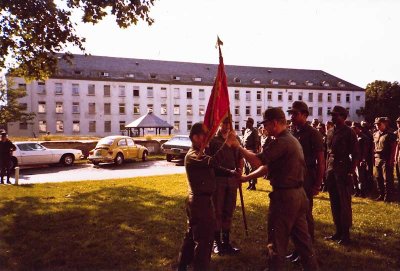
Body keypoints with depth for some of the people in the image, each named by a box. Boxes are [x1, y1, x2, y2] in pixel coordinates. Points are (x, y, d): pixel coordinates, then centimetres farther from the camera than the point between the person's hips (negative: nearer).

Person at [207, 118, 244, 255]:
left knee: (229, 212, 12)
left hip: (232, 180, 5)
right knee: (217, 211, 5)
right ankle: (216, 242, 17)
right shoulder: (212, 140, -4)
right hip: (217, 179, -5)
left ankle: (226, 241, 25)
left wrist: (240, 170, 1)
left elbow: (240, 158, 17)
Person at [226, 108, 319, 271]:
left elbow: (257, 161, -27)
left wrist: (237, 146, -17)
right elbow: (267, 166, 13)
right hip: (298, 194, 10)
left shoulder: (281, 142, -19)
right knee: (301, 237, 18)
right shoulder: (292, 140, 14)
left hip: (284, 195, -10)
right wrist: (246, 178, 9)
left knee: (277, 239, 5)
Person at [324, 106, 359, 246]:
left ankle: (346, 234, 12)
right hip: (331, 170, 7)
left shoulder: (349, 132, -7)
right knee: (334, 203, 12)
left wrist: (351, 172, -15)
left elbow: (355, 154, -9)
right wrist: (327, 169, 11)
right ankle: (338, 231, 24)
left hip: (344, 170, -6)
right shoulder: (330, 132, 11)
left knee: (344, 204, 1)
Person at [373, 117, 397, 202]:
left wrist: (391, 159, -16)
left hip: (386, 159, -6)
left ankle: (388, 196, 5)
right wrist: (374, 157, 10)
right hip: (377, 159, 6)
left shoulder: (390, 134, -6)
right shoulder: (375, 134, 13)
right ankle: (381, 194, 21)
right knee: (379, 178, 10)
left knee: (387, 179, -3)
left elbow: (393, 147, -10)